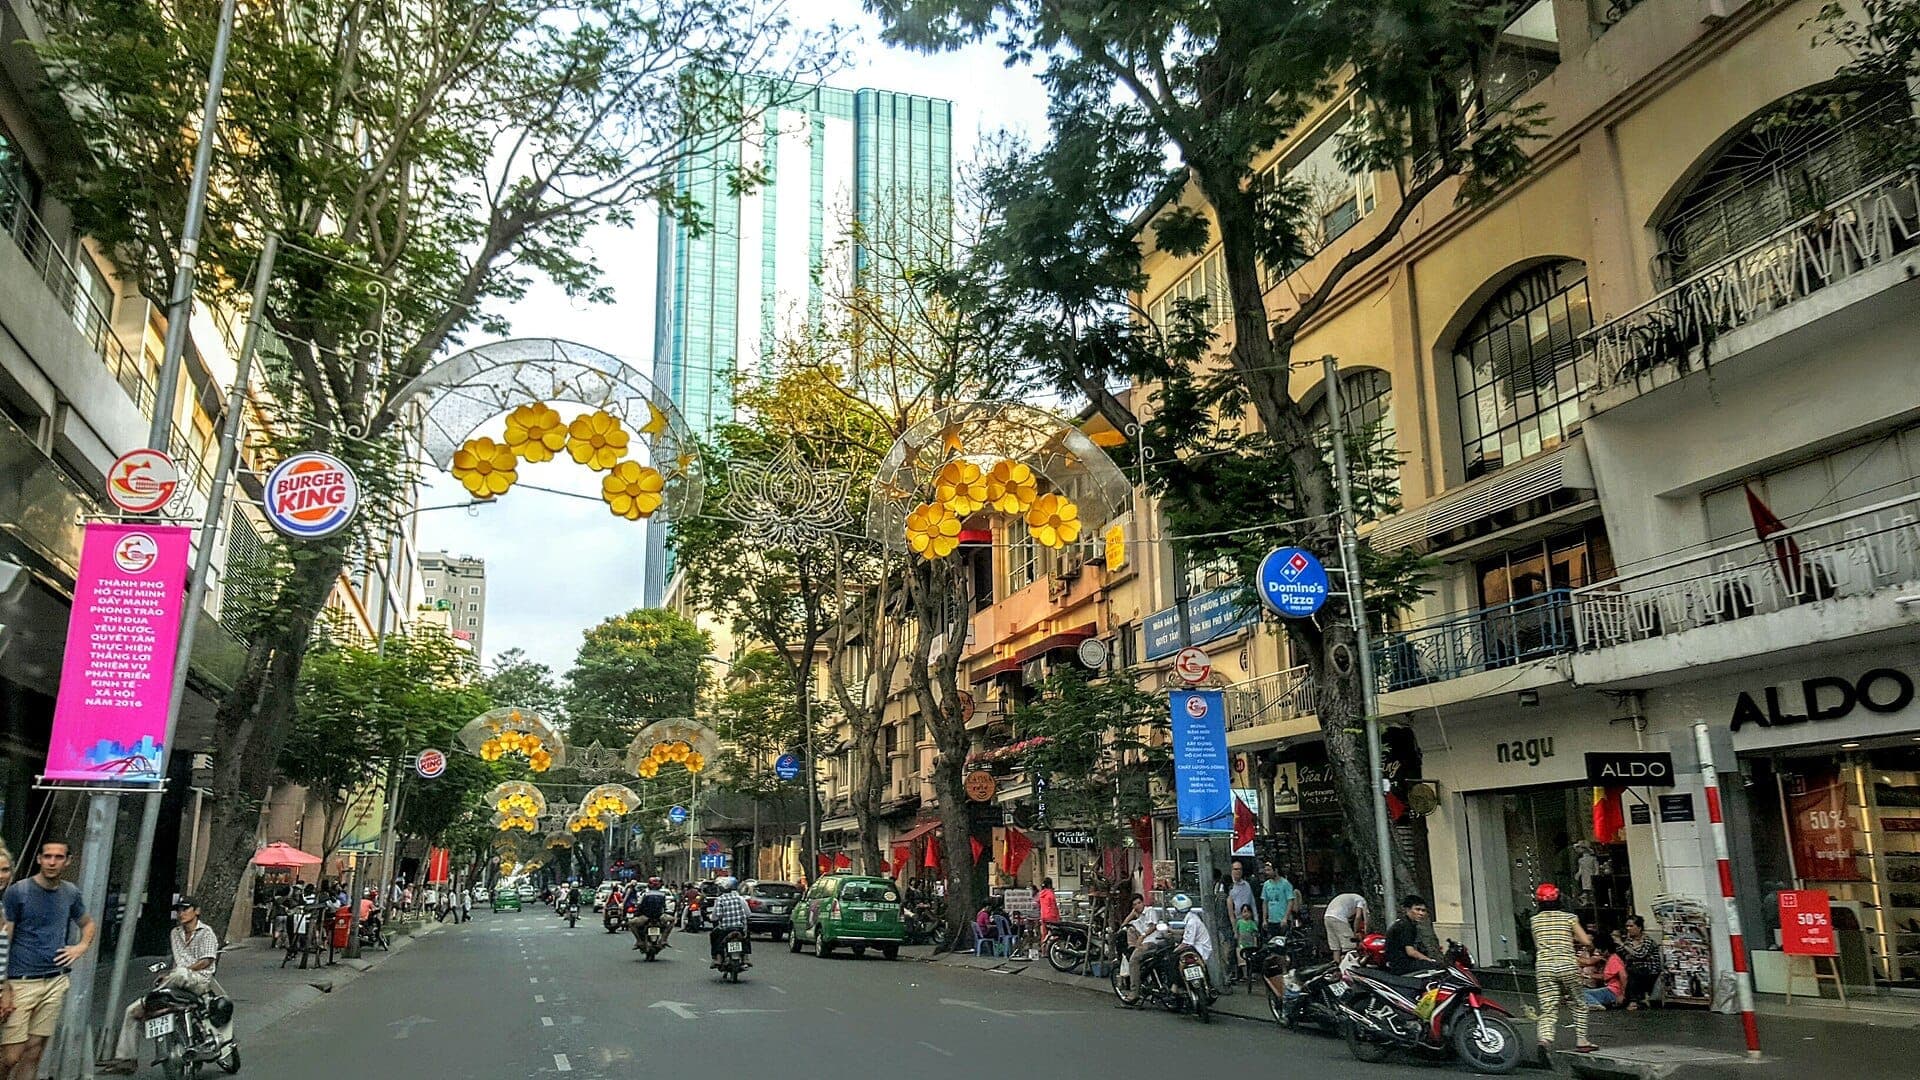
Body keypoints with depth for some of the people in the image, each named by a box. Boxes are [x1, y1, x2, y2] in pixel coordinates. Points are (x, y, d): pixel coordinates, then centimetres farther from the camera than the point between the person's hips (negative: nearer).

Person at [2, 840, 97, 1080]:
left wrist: (82, 946, 7)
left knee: (33, 1054, 6)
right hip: (21, 982, -4)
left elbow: (89, 924, 28)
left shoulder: (70, 893, 9)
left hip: (56, 982, 4)